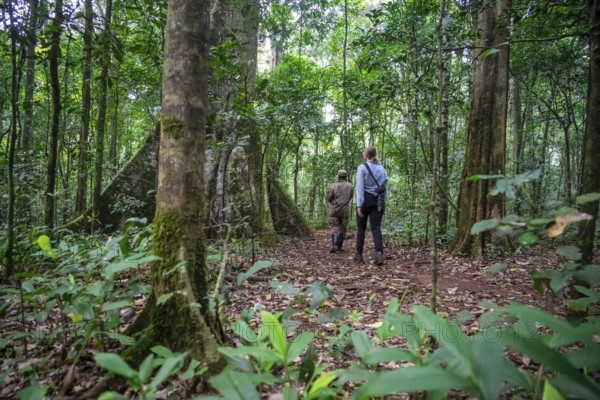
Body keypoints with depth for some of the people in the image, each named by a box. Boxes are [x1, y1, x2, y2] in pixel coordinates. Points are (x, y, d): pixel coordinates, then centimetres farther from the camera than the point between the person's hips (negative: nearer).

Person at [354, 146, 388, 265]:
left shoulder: (362, 167, -5)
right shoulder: (382, 168, 10)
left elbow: (360, 187, -12)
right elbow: (385, 187, 10)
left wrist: (359, 204, -14)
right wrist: (382, 201, 17)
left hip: (366, 199, -3)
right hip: (378, 201, 3)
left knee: (361, 228, 9)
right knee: (376, 228, 1)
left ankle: (359, 254, 17)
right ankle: (379, 253, -16)